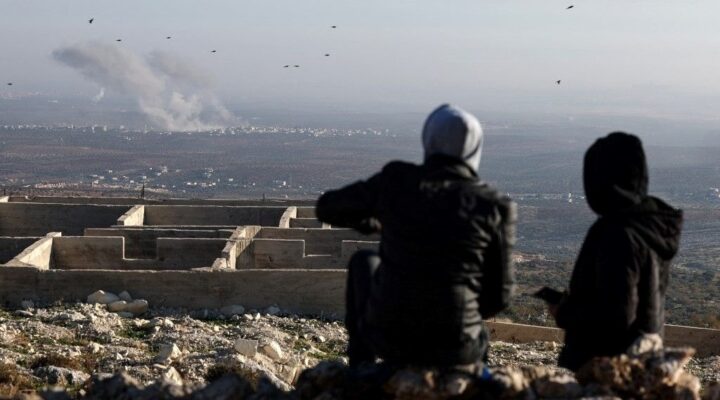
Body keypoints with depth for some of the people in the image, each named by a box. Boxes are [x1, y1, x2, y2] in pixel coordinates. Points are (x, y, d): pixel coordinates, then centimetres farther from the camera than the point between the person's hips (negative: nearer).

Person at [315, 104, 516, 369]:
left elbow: (327, 208, 13)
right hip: (454, 351, 0)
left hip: (389, 339, 0)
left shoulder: (395, 180, -3)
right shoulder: (494, 208, -5)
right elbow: (499, 295, 1)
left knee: (364, 262, 32)